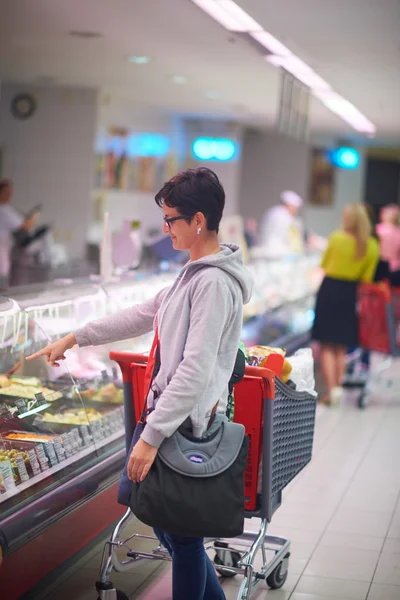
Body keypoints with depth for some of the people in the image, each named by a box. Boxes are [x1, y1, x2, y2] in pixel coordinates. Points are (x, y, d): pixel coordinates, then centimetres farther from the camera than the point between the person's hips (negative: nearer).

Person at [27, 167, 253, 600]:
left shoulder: (215, 282, -19)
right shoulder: (195, 273, 13)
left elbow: (196, 370, -24)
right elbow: (141, 316, 22)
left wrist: (152, 435, -24)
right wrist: (73, 339, 23)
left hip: (186, 423, -10)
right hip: (172, 412, 10)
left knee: (180, 531, 1)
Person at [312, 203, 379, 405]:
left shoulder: (336, 238, -11)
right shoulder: (372, 247, -4)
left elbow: (324, 264, 1)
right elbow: (367, 277, -1)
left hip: (329, 290, -3)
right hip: (351, 293, 3)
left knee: (327, 345, 4)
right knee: (341, 347, 16)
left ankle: (332, 389, -3)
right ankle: (338, 387, 14)